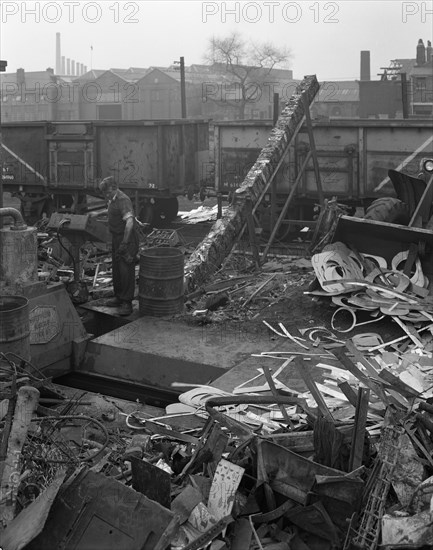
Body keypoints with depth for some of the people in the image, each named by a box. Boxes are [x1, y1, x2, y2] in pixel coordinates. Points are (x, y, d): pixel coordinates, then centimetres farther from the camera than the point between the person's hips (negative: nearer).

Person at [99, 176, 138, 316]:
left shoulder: (123, 201, -20)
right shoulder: (113, 200, 11)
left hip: (127, 239, -10)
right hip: (116, 239, 10)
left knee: (126, 271, -7)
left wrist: (124, 243, -32)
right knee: (117, 270, 16)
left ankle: (127, 303, -4)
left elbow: (130, 222, -29)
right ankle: (119, 298, 28)